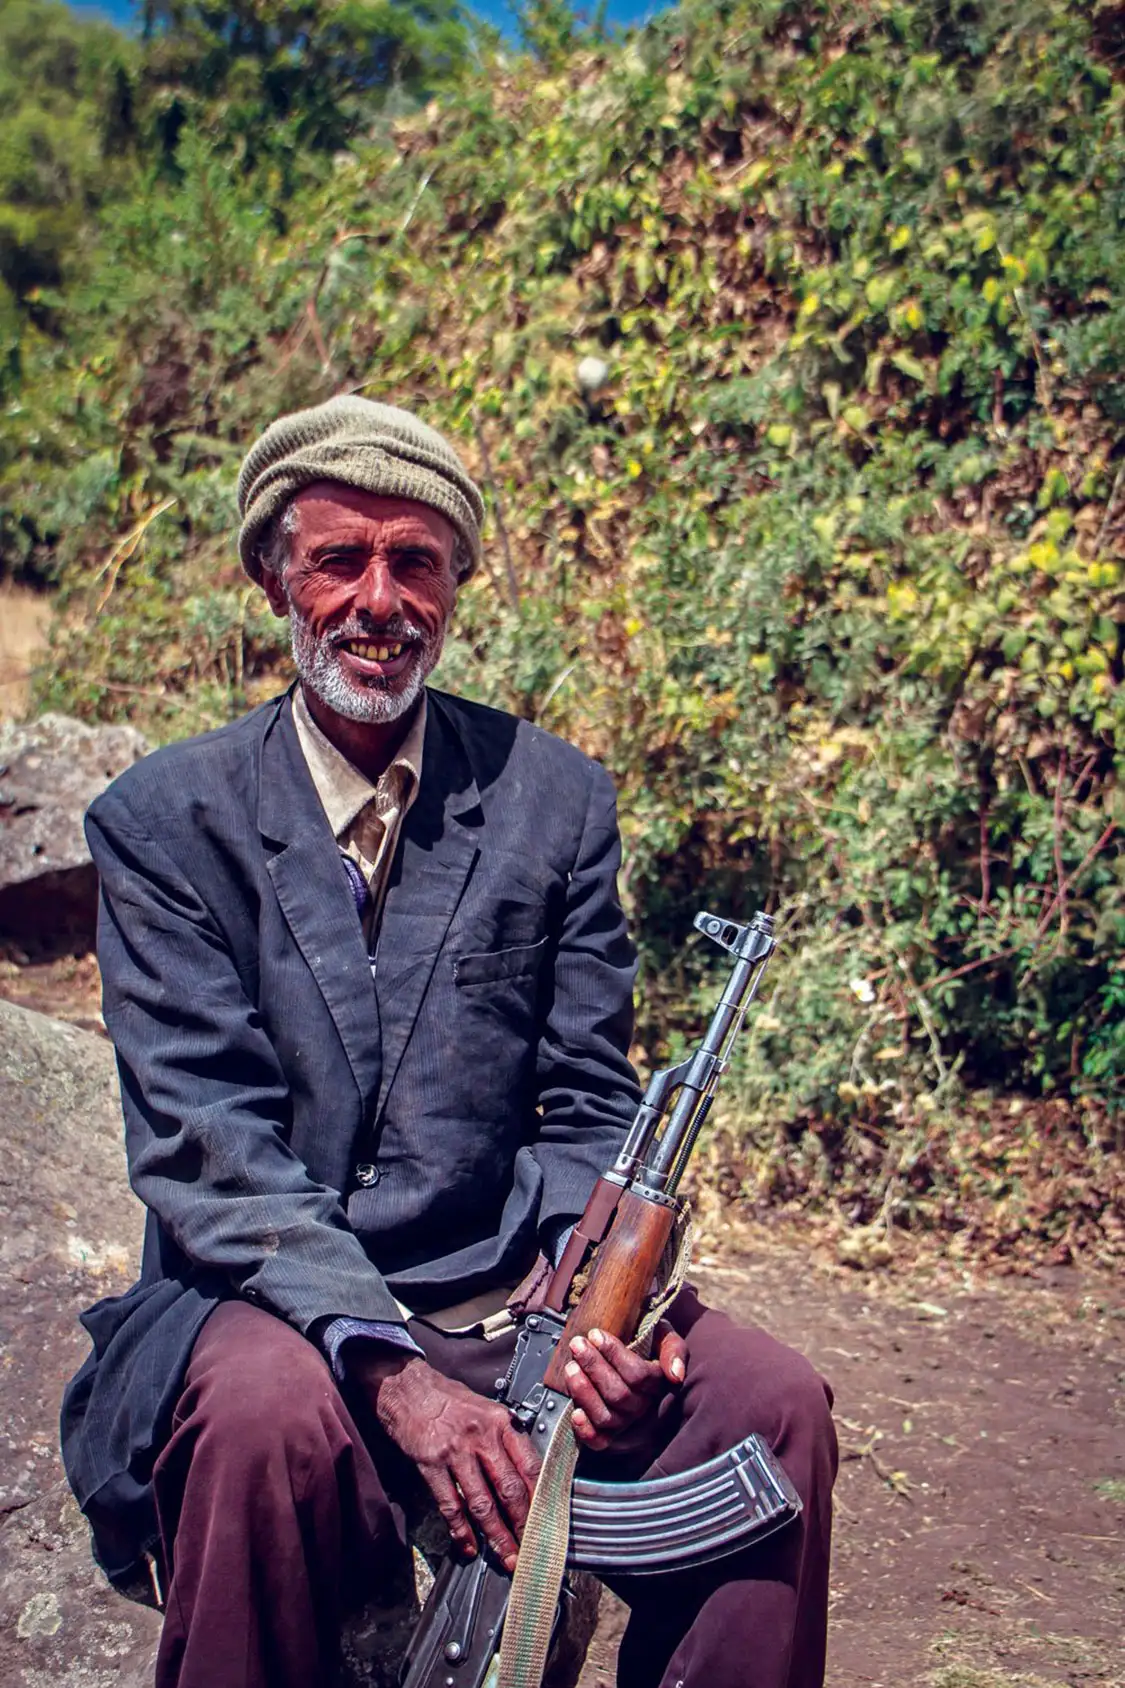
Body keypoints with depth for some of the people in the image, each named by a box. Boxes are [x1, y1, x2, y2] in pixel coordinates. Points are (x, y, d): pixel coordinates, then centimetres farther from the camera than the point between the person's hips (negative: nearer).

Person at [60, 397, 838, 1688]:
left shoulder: (556, 797, 4)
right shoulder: (166, 820, -3)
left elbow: (590, 1111, 6)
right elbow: (202, 1147, -11)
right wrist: (392, 1369, -24)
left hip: (517, 1283, 3)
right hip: (274, 1301, -2)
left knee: (773, 1402, -19)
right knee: (274, 1418, -34)